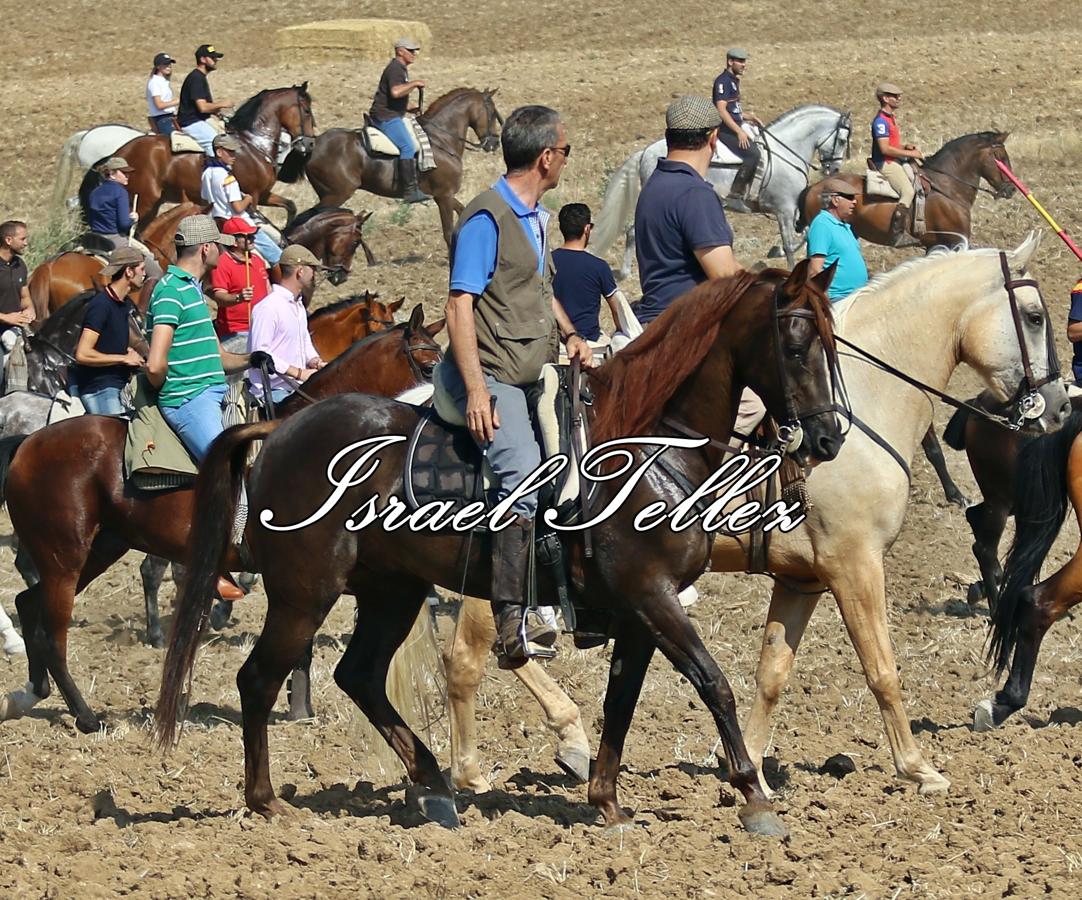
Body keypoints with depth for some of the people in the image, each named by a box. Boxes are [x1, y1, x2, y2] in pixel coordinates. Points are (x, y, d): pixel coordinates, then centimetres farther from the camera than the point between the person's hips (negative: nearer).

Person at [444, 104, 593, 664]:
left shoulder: (536, 217, 17)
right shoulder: (487, 218, -12)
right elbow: (460, 304, -17)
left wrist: (570, 333, 15)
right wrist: (476, 389, -24)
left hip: (533, 374, 10)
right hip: (493, 376, -10)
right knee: (524, 476, -24)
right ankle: (512, 622, -28)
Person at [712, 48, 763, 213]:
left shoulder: (734, 81, 18)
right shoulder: (723, 81, -13)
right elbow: (721, 110, -22)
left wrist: (750, 117, 12)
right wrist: (739, 132, -25)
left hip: (735, 128, 10)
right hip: (725, 130, -10)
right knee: (752, 154, -23)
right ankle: (734, 196, -20)